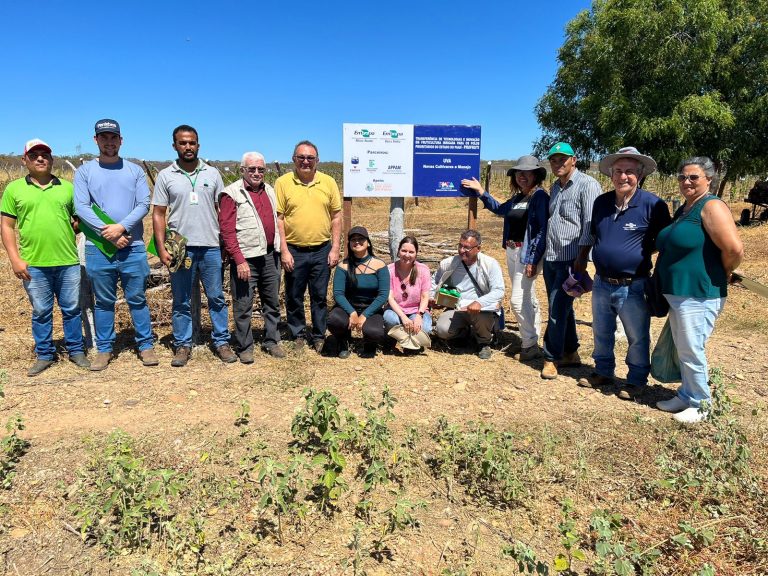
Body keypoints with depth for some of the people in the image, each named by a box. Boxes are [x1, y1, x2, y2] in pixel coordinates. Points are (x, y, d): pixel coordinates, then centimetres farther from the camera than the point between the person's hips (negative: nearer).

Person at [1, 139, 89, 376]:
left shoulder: (67, 187, 8)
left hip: (68, 262, 1)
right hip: (33, 265, -1)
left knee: (72, 309, 10)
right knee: (40, 312, 10)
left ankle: (76, 351, 23)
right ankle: (44, 355, 23)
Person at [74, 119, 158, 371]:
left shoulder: (135, 170, 8)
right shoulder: (84, 171, 7)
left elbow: (144, 204, -1)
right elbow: (81, 208, -3)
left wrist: (121, 227, -14)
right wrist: (108, 233, -13)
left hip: (133, 246, 0)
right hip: (98, 247, 0)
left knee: (137, 299, 6)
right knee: (103, 302, 8)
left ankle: (146, 345, 14)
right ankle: (104, 349, 18)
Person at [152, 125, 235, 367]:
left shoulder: (212, 173, 6)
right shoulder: (165, 176, 3)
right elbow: (158, 214, 3)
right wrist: (161, 248, -5)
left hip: (211, 247, 1)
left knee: (217, 298, 7)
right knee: (181, 302, 8)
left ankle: (222, 342, 17)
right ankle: (183, 345, 18)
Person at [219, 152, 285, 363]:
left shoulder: (270, 191, 14)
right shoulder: (231, 193, -5)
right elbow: (227, 230, -11)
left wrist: (279, 251, 13)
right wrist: (239, 260, -16)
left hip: (270, 256, 6)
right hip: (245, 259, -6)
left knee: (272, 302, 13)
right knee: (243, 306, 2)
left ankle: (272, 341, 27)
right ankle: (245, 347, 15)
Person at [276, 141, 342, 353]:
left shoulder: (328, 182, 4)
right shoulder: (283, 182, -1)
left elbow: (336, 217, 6)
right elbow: (278, 218, -3)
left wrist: (335, 248, 0)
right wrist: (284, 251, -8)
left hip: (322, 250, 1)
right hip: (294, 251, -1)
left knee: (320, 297, 9)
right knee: (294, 297, 9)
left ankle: (319, 337, 22)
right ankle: (298, 335, 25)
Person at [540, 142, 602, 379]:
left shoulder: (587, 185, -9)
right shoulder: (556, 187, 16)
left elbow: (590, 224, -15)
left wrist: (582, 257, -18)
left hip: (570, 259, -8)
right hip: (550, 258, 8)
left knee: (557, 311, -6)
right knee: (562, 309, 14)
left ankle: (551, 358, 6)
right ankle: (570, 353, 26)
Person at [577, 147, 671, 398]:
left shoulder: (653, 204, -13)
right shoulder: (601, 202, 4)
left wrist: (642, 251, -12)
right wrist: (579, 267, 15)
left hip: (633, 287, -5)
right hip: (602, 283, 5)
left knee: (637, 339, 9)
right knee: (601, 334, 20)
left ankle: (636, 381, 28)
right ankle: (603, 373, 38)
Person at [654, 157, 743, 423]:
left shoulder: (712, 207, -15)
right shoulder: (683, 209, 13)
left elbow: (734, 249, -26)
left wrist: (722, 275, -10)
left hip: (698, 296, -9)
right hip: (676, 292, 9)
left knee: (691, 351, 1)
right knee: (683, 350, 18)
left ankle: (700, 404, 17)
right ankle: (686, 396, 33)